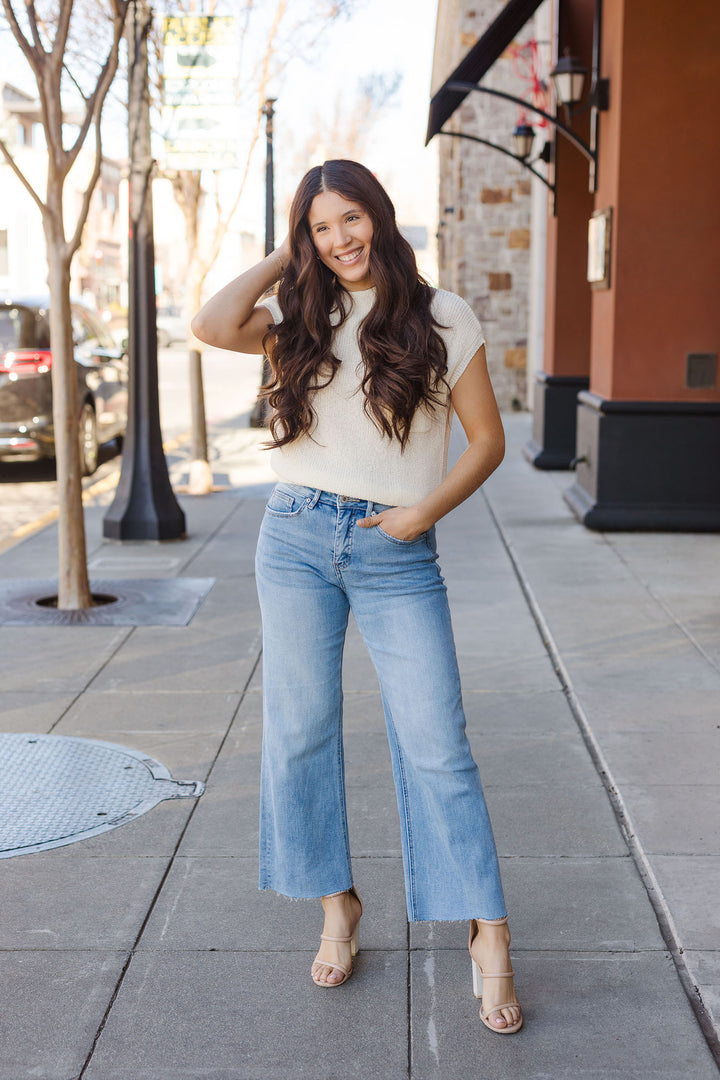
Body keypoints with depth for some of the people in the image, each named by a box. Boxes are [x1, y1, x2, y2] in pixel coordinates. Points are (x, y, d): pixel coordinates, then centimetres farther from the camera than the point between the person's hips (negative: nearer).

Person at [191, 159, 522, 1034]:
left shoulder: (441, 317, 2)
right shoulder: (301, 317, 8)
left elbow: (487, 440, 4)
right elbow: (212, 327, -13)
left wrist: (431, 509, -11)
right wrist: (281, 260, -1)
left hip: (397, 552, -3)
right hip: (296, 540, 3)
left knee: (435, 744, -6)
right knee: (299, 730, 8)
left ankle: (487, 937, 2)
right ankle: (337, 905, 24)